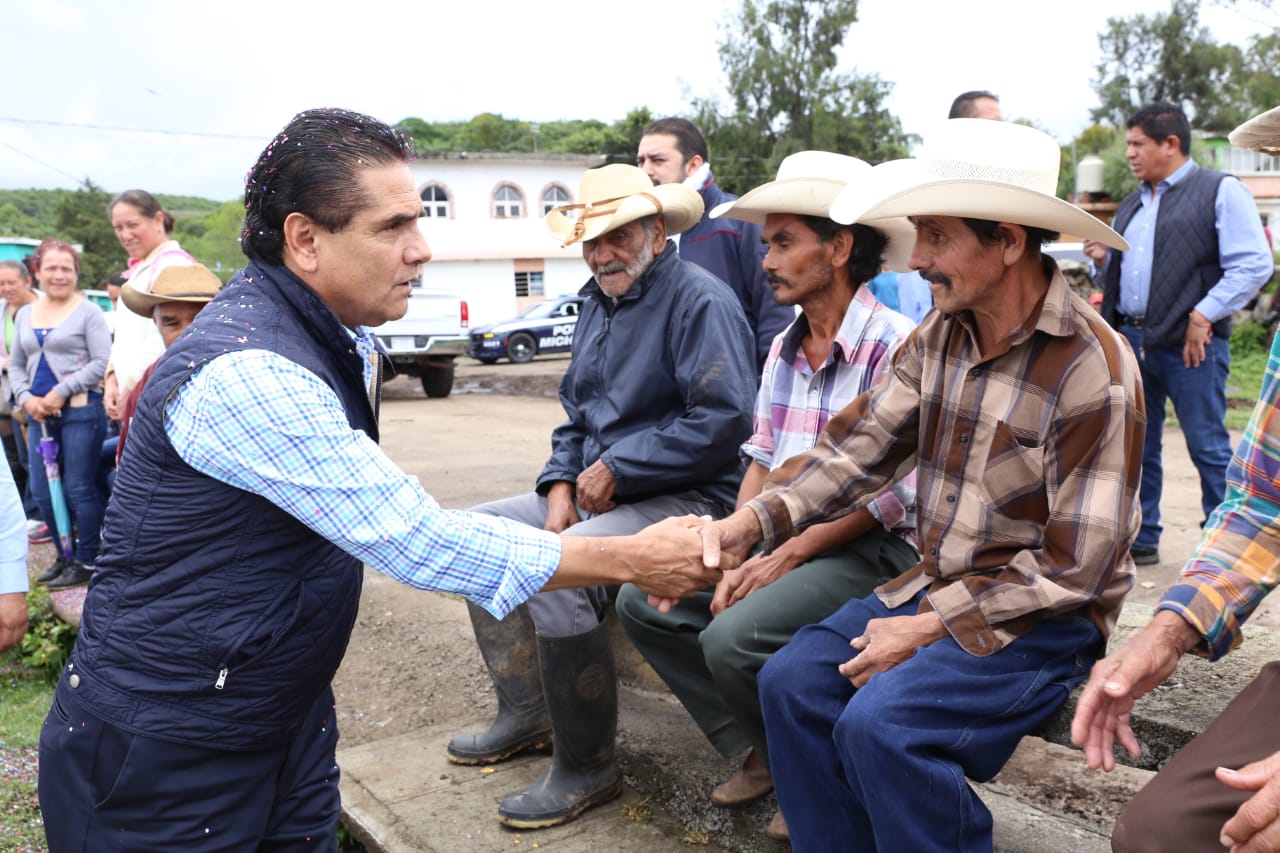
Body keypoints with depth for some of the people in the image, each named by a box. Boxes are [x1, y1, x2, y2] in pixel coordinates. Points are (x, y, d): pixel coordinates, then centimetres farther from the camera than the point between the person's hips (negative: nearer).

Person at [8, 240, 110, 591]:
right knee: (42, 491, 10)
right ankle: (65, 556, 25)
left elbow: (101, 362, -12)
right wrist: (26, 399, 0)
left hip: (80, 410, -6)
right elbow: (16, 364, 17)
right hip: (39, 414, 7)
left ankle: (86, 562, 10)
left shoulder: (88, 312, -4)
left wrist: (60, 391, -14)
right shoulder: (26, 314, 14)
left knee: (79, 489, -3)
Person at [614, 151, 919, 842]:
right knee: (644, 603, -1)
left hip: (869, 552, -8)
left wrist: (783, 560, -19)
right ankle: (759, 749, 12)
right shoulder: (784, 350, 9)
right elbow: (762, 464, 11)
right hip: (780, 538, 8)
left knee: (732, 640, -28)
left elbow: (892, 496, -19)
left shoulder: (894, 349, -17)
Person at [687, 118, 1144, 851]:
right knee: (793, 680, -8)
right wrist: (752, 522, -19)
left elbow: (1075, 567, -20)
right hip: (936, 588, 7)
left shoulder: (1094, 369, -21)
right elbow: (859, 448, -4)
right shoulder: (939, 337, 1)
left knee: (881, 725, -25)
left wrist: (931, 626, -18)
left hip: (1042, 616, -6)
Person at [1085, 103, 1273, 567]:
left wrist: (1203, 314, -17)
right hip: (1130, 341, 7)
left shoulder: (1221, 191, -2)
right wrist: (1103, 262, 6)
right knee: (1135, 446, 10)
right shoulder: (1131, 206, 19)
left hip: (1190, 344, -6)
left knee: (1209, 449, 0)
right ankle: (1141, 541, 21)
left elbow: (1254, 265, -10)